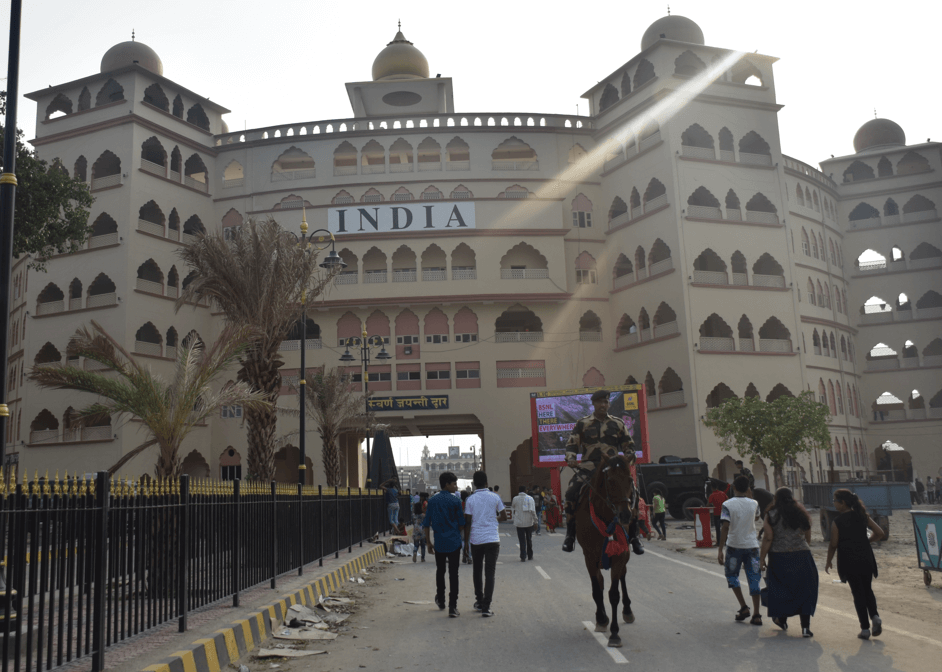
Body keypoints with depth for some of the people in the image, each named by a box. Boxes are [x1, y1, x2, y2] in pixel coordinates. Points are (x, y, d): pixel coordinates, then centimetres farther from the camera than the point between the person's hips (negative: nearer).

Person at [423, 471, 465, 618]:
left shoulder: (432, 501, 3)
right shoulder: (455, 501, -7)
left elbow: (426, 524, 4)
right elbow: (461, 524, -4)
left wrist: (429, 542, 13)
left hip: (439, 543, 3)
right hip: (454, 542, -3)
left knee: (440, 571, 21)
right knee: (453, 574, -1)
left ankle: (440, 600, 37)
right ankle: (452, 607, -5)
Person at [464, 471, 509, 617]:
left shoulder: (470, 499, -3)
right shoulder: (495, 497, -1)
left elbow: (467, 522, -4)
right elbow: (504, 516, 3)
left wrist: (466, 541, 5)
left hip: (476, 540, 1)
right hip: (493, 539, -1)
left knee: (477, 572, 17)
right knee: (489, 573, 0)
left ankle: (479, 601, 27)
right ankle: (486, 607, -7)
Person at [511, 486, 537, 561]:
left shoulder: (515, 499, -5)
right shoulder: (530, 498, -3)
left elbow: (512, 509, 10)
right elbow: (533, 511, -6)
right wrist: (535, 521, 0)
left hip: (519, 523, -2)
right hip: (529, 522, 2)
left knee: (522, 540, 1)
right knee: (529, 539, 15)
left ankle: (523, 557, -3)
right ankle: (530, 556, 23)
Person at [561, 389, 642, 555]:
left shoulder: (618, 423, 13)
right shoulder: (582, 424, 8)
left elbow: (628, 444, 19)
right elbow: (572, 444, 9)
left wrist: (629, 456, -1)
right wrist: (570, 458, -10)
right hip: (589, 467, -1)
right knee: (571, 493, -24)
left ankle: (633, 535, 0)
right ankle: (570, 534, -9)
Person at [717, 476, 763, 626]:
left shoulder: (728, 504, -10)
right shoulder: (754, 504, 1)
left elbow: (725, 528, -16)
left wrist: (720, 550, -14)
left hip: (734, 546, -3)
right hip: (752, 545, 3)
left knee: (732, 575, 16)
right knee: (753, 579, 6)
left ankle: (743, 607, 8)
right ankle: (756, 615, 4)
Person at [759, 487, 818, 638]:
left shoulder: (771, 515, -4)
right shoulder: (802, 514, 5)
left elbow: (768, 538, -9)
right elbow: (808, 538, 11)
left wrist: (762, 558, -4)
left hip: (779, 558, -2)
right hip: (802, 556, 2)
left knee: (780, 589, 16)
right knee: (804, 591, 7)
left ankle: (782, 619, 29)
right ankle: (805, 626, 1)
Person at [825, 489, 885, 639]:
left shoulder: (837, 522, -9)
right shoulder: (863, 516, 2)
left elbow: (833, 545, -7)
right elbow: (880, 533, 1)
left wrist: (828, 562, 6)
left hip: (849, 562, -4)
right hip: (866, 559, 4)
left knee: (858, 593, 5)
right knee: (867, 590, 19)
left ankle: (865, 628, 6)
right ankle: (875, 616, -3)